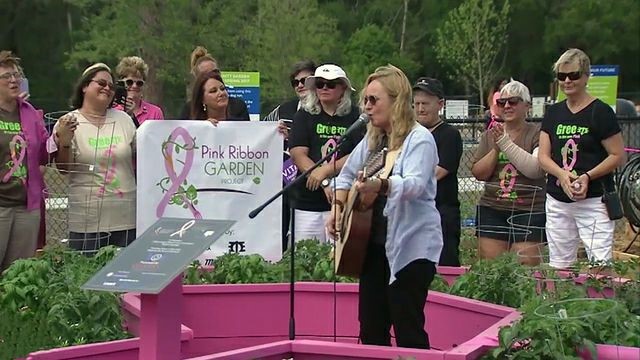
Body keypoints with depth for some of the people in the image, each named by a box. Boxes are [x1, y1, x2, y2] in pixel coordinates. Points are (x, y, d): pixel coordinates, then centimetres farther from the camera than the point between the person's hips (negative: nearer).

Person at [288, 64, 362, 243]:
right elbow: (298, 155, -2)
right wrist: (325, 183, -12)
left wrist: (326, 170, -14)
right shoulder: (304, 116, 9)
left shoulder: (354, 116, 5)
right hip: (307, 201, 2)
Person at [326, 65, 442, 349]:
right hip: (374, 242, 8)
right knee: (371, 329, 11)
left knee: (408, 331, -8)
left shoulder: (419, 139, -11)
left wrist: (381, 185, -46)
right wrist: (338, 207, 8)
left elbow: (415, 185, -28)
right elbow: (347, 174, 25)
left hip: (411, 246, -8)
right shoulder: (372, 139, 12)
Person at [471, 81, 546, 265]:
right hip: (491, 210, 4)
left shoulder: (537, 134, -1)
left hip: (529, 211, -4)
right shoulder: (490, 134, 13)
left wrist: (505, 143, -16)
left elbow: (535, 169, -16)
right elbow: (479, 173, 5)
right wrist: (496, 148, -9)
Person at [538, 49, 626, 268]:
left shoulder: (600, 112, -5)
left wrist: (587, 176, -18)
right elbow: (543, 156, 8)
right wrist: (562, 174, -13)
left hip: (593, 201, -6)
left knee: (600, 266, -11)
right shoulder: (553, 113, 11)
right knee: (558, 266, 8)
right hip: (558, 202, 6)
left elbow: (618, 156, -5)